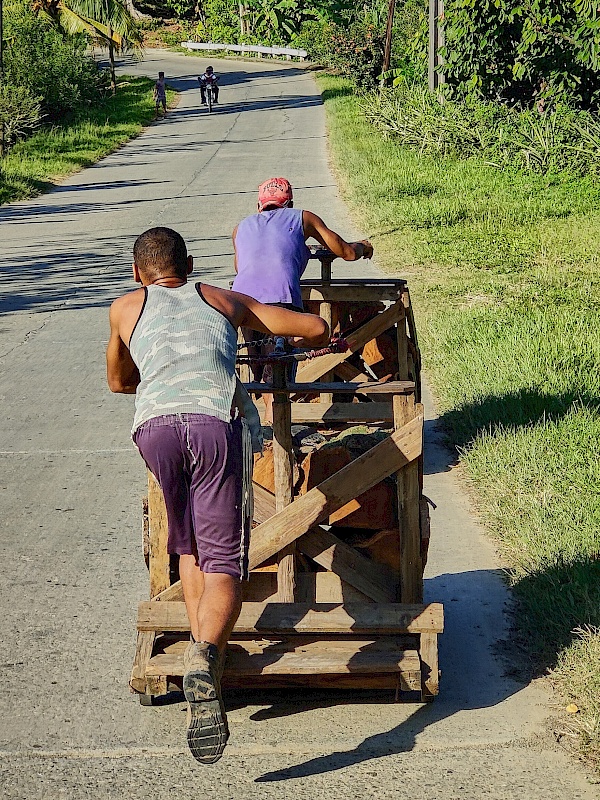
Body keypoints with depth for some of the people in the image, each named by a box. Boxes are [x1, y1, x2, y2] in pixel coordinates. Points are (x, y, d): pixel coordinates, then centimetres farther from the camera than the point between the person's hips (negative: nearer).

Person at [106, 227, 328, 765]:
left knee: (189, 548, 23)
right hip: (217, 420, -1)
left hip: (155, 423, 1)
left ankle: (204, 651, 8)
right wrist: (308, 344, 57)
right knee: (223, 561, -3)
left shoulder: (126, 308, 32)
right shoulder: (223, 299, 32)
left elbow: (118, 381, 49)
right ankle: (205, 655, -31)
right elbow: (316, 327, 34)